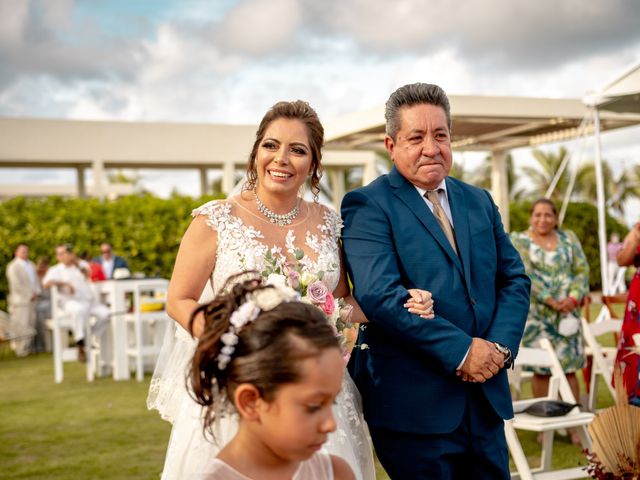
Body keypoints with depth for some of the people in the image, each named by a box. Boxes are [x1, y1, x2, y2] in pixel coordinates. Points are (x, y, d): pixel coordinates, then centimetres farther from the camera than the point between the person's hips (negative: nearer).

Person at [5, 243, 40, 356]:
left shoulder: (31, 265, 17)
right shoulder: (13, 266, -6)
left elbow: (35, 280, 19)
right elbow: (17, 284, -12)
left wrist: (36, 292, 1)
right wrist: (29, 295, -11)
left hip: (31, 299, 7)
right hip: (20, 300, -7)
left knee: (31, 324, 8)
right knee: (22, 325, -8)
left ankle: (29, 347, 13)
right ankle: (22, 349, -4)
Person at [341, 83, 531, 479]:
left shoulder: (479, 202, 12)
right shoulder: (368, 205, -8)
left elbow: (514, 279, 11)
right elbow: (379, 294, -20)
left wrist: (502, 346, -7)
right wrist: (460, 351, -19)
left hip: (486, 398, 6)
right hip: (413, 404, -6)